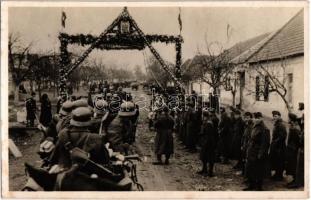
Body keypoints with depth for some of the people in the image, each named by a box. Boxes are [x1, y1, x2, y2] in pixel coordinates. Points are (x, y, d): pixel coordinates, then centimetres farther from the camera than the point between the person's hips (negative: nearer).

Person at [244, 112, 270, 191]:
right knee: (249, 169, 14)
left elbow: (265, 143, -18)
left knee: (258, 171, 1)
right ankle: (251, 185, 26)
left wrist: (261, 154, -21)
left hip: (258, 154, -9)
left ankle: (258, 187, 13)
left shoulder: (264, 129, -13)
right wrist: (248, 151, 17)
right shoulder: (254, 128, 14)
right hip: (251, 153, 9)